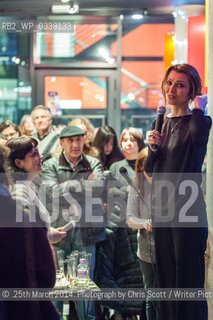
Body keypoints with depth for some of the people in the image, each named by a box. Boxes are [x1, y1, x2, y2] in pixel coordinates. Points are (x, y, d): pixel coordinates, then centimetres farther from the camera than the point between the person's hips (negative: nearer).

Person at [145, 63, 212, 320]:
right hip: (161, 210, 7)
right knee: (165, 280, 14)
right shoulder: (162, 123, 13)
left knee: (188, 281, -3)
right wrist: (154, 148, -6)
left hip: (188, 212, -7)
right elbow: (149, 169, 14)